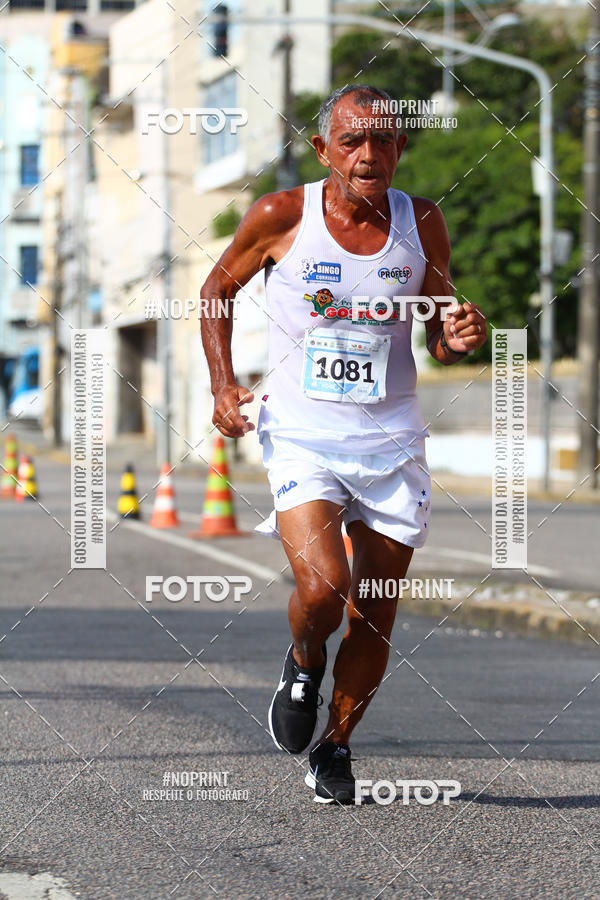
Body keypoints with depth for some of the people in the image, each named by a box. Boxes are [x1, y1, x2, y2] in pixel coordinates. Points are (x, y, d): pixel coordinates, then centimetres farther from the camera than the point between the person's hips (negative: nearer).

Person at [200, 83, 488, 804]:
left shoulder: (421, 223, 0)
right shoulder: (281, 217, -7)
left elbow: (438, 340, 12)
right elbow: (216, 291, 10)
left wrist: (458, 338, -12)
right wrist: (222, 383, -2)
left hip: (392, 440, 2)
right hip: (302, 434, -2)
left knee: (374, 616, 5)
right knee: (321, 587, -22)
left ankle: (335, 744, 28)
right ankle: (304, 661, 14)